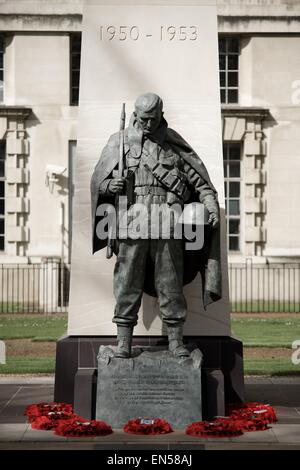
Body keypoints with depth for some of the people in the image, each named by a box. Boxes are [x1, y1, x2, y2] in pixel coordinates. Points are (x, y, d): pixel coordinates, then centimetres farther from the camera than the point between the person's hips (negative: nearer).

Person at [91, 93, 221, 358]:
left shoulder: (175, 144, 11)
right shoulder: (119, 142, 10)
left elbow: (199, 180, 11)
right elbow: (97, 182, 12)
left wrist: (212, 205, -4)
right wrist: (111, 186, -10)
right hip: (132, 224, 0)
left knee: (170, 284, 3)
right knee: (127, 284, 1)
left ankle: (176, 341, 11)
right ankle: (124, 342, 8)